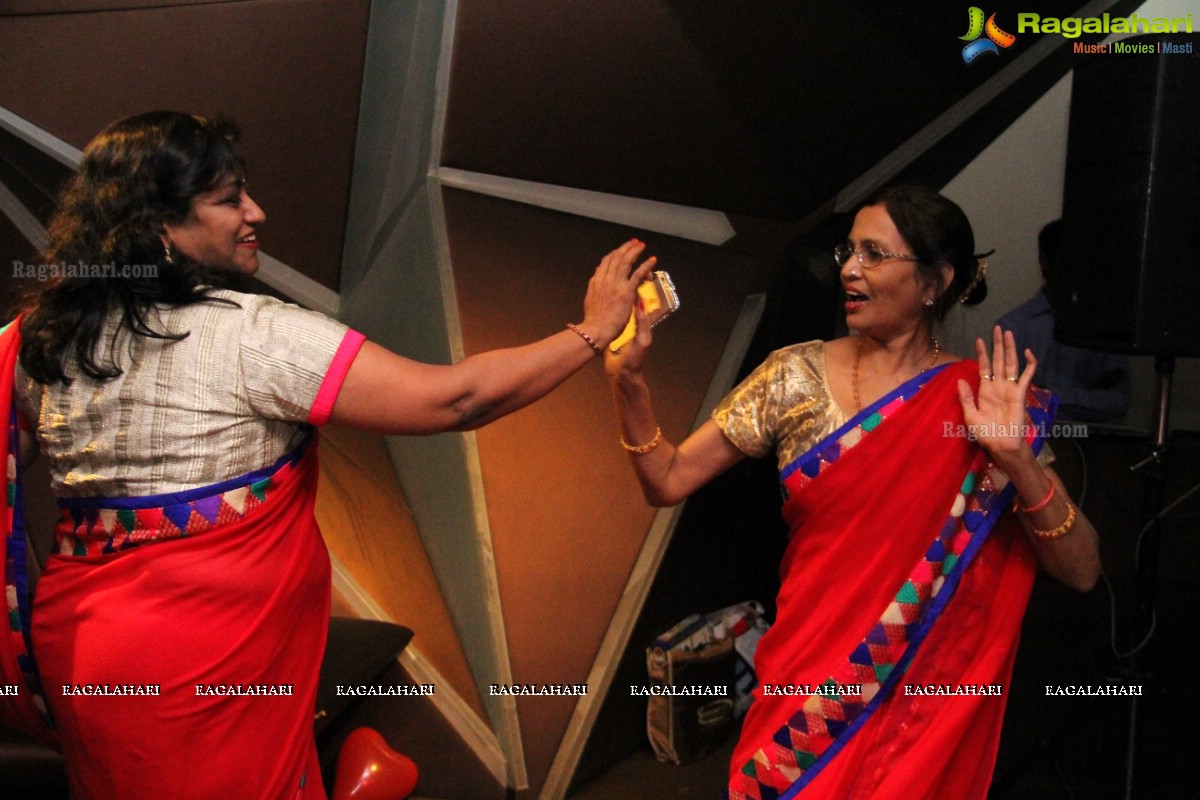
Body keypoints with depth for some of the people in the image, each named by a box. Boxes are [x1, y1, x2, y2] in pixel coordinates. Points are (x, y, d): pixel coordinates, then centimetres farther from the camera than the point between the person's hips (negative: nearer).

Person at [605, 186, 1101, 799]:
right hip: (807, 680, 2)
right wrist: (628, 377, -20)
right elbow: (667, 481, -6)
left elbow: (1081, 571, -10)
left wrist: (1017, 460, -24)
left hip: (925, 696, -2)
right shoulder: (797, 376, -3)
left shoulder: (983, 400, -8)